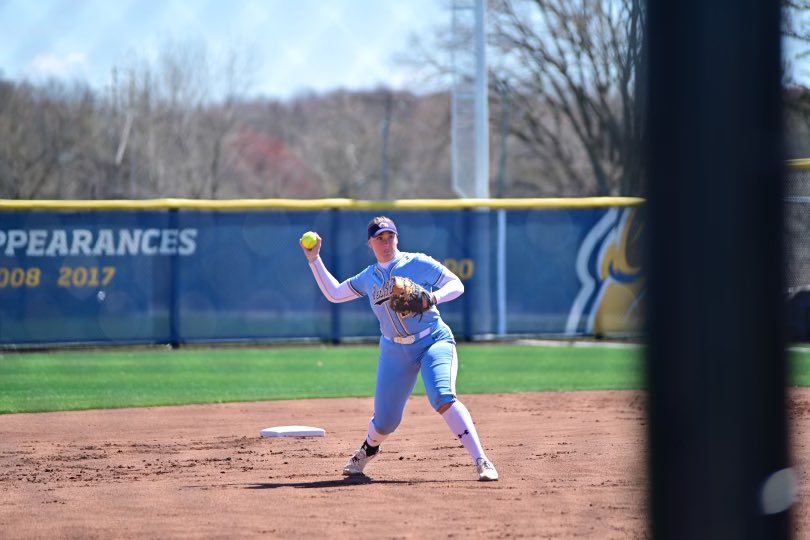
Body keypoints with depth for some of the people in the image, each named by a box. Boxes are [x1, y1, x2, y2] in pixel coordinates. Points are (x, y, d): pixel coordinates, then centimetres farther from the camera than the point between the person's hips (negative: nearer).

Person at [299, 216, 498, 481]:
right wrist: (314, 260, 13)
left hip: (435, 342, -4)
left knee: (443, 398, -29)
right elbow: (333, 293, 19)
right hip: (395, 352, 4)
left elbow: (457, 284, -4)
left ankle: (481, 461, -28)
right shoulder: (369, 277, 10)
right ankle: (368, 449, 42)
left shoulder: (418, 263, -4)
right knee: (384, 422, 5)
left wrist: (433, 298, -23)